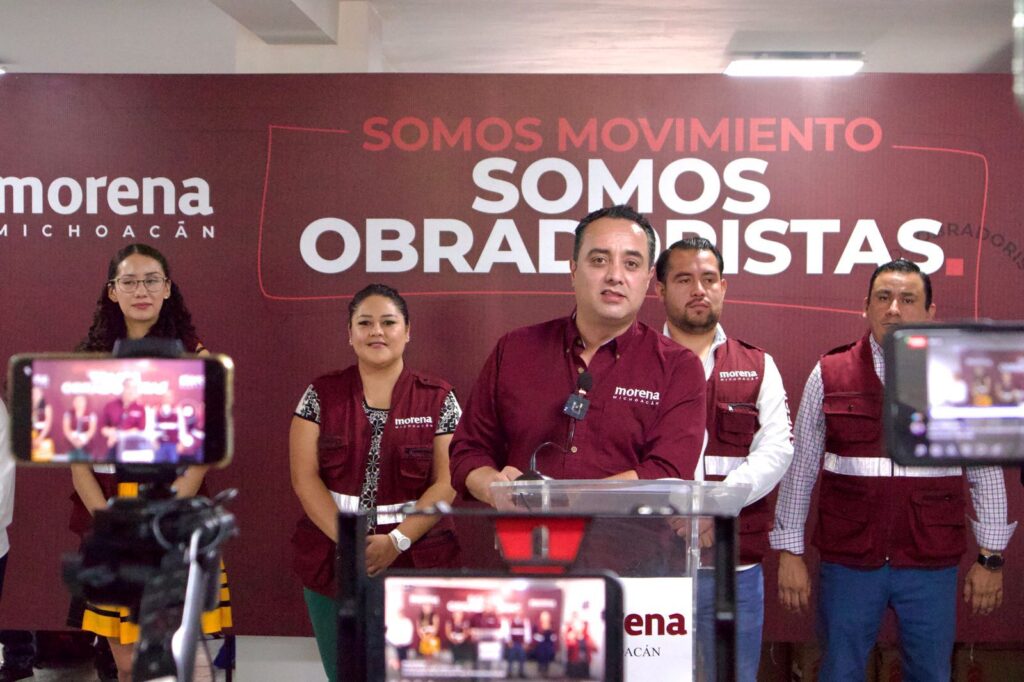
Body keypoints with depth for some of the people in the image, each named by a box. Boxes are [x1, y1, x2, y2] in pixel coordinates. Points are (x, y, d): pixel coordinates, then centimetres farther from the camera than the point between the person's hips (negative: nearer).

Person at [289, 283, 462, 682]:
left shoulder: (438, 399, 2)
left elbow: (447, 482, -4)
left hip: (415, 562, -1)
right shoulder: (321, 395, 5)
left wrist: (397, 541, -15)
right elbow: (305, 478, -1)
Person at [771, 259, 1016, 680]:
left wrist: (991, 558, 3)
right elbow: (799, 470, 3)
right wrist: (789, 552, 2)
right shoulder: (828, 376, 1)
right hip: (847, 562, 0)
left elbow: (986, 475, 5)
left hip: (932, 566, 0)